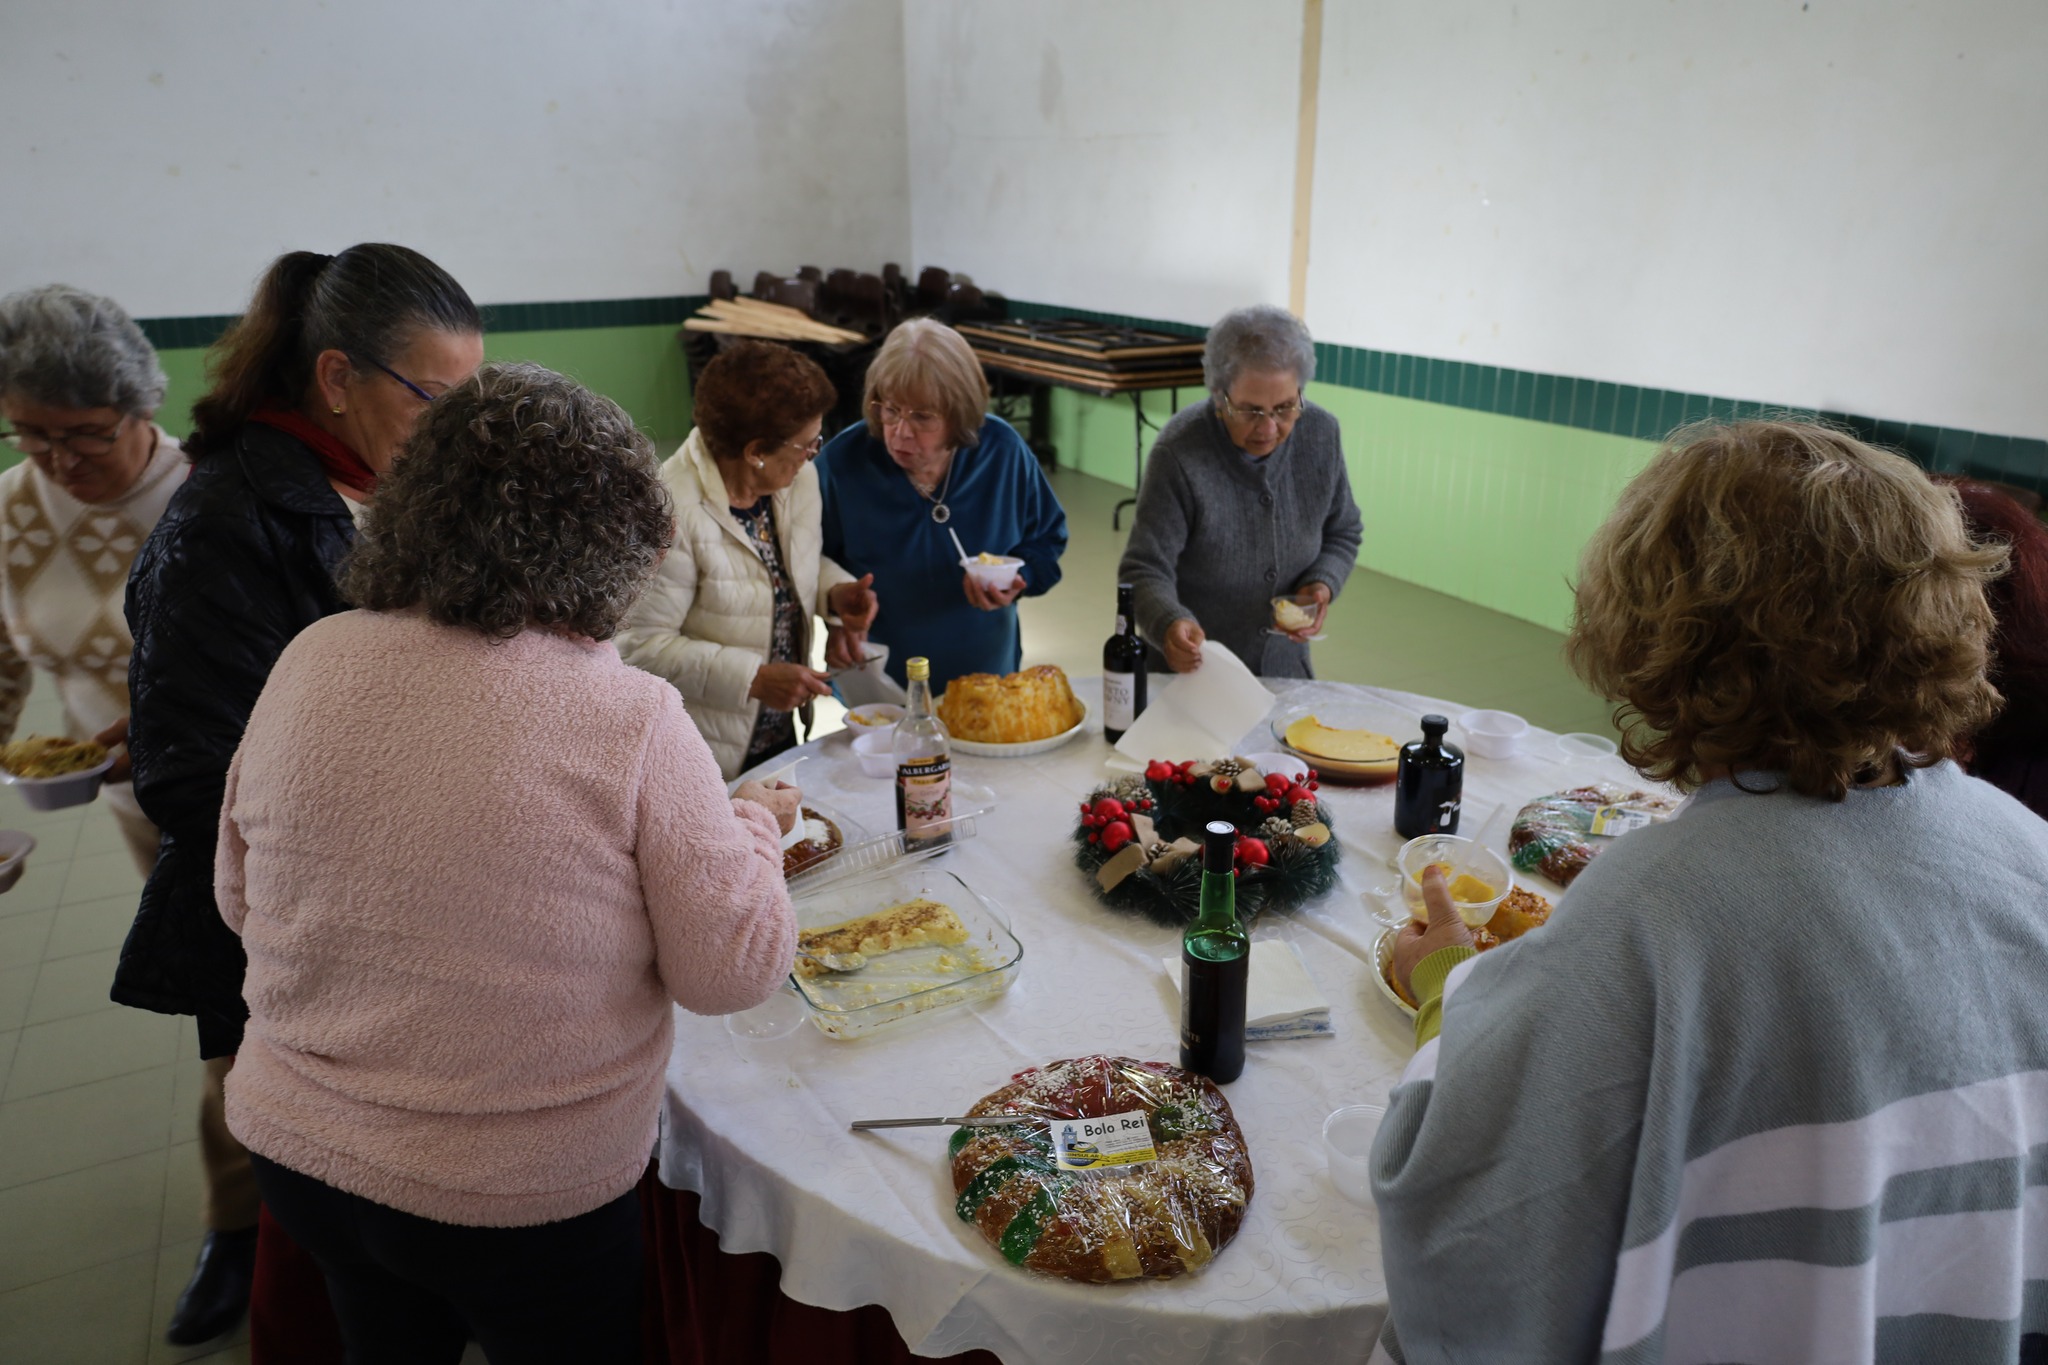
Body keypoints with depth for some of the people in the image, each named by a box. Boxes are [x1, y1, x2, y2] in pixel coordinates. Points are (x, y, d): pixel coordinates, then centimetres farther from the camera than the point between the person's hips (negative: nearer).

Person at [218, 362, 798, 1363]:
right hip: (522, 1196, -4)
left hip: (295, 1149, 5)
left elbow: (239, 899, 3)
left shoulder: (308, 663, -10)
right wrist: (755, 824, 0)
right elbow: (734, 971, -16)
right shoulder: (632, 720, -24)